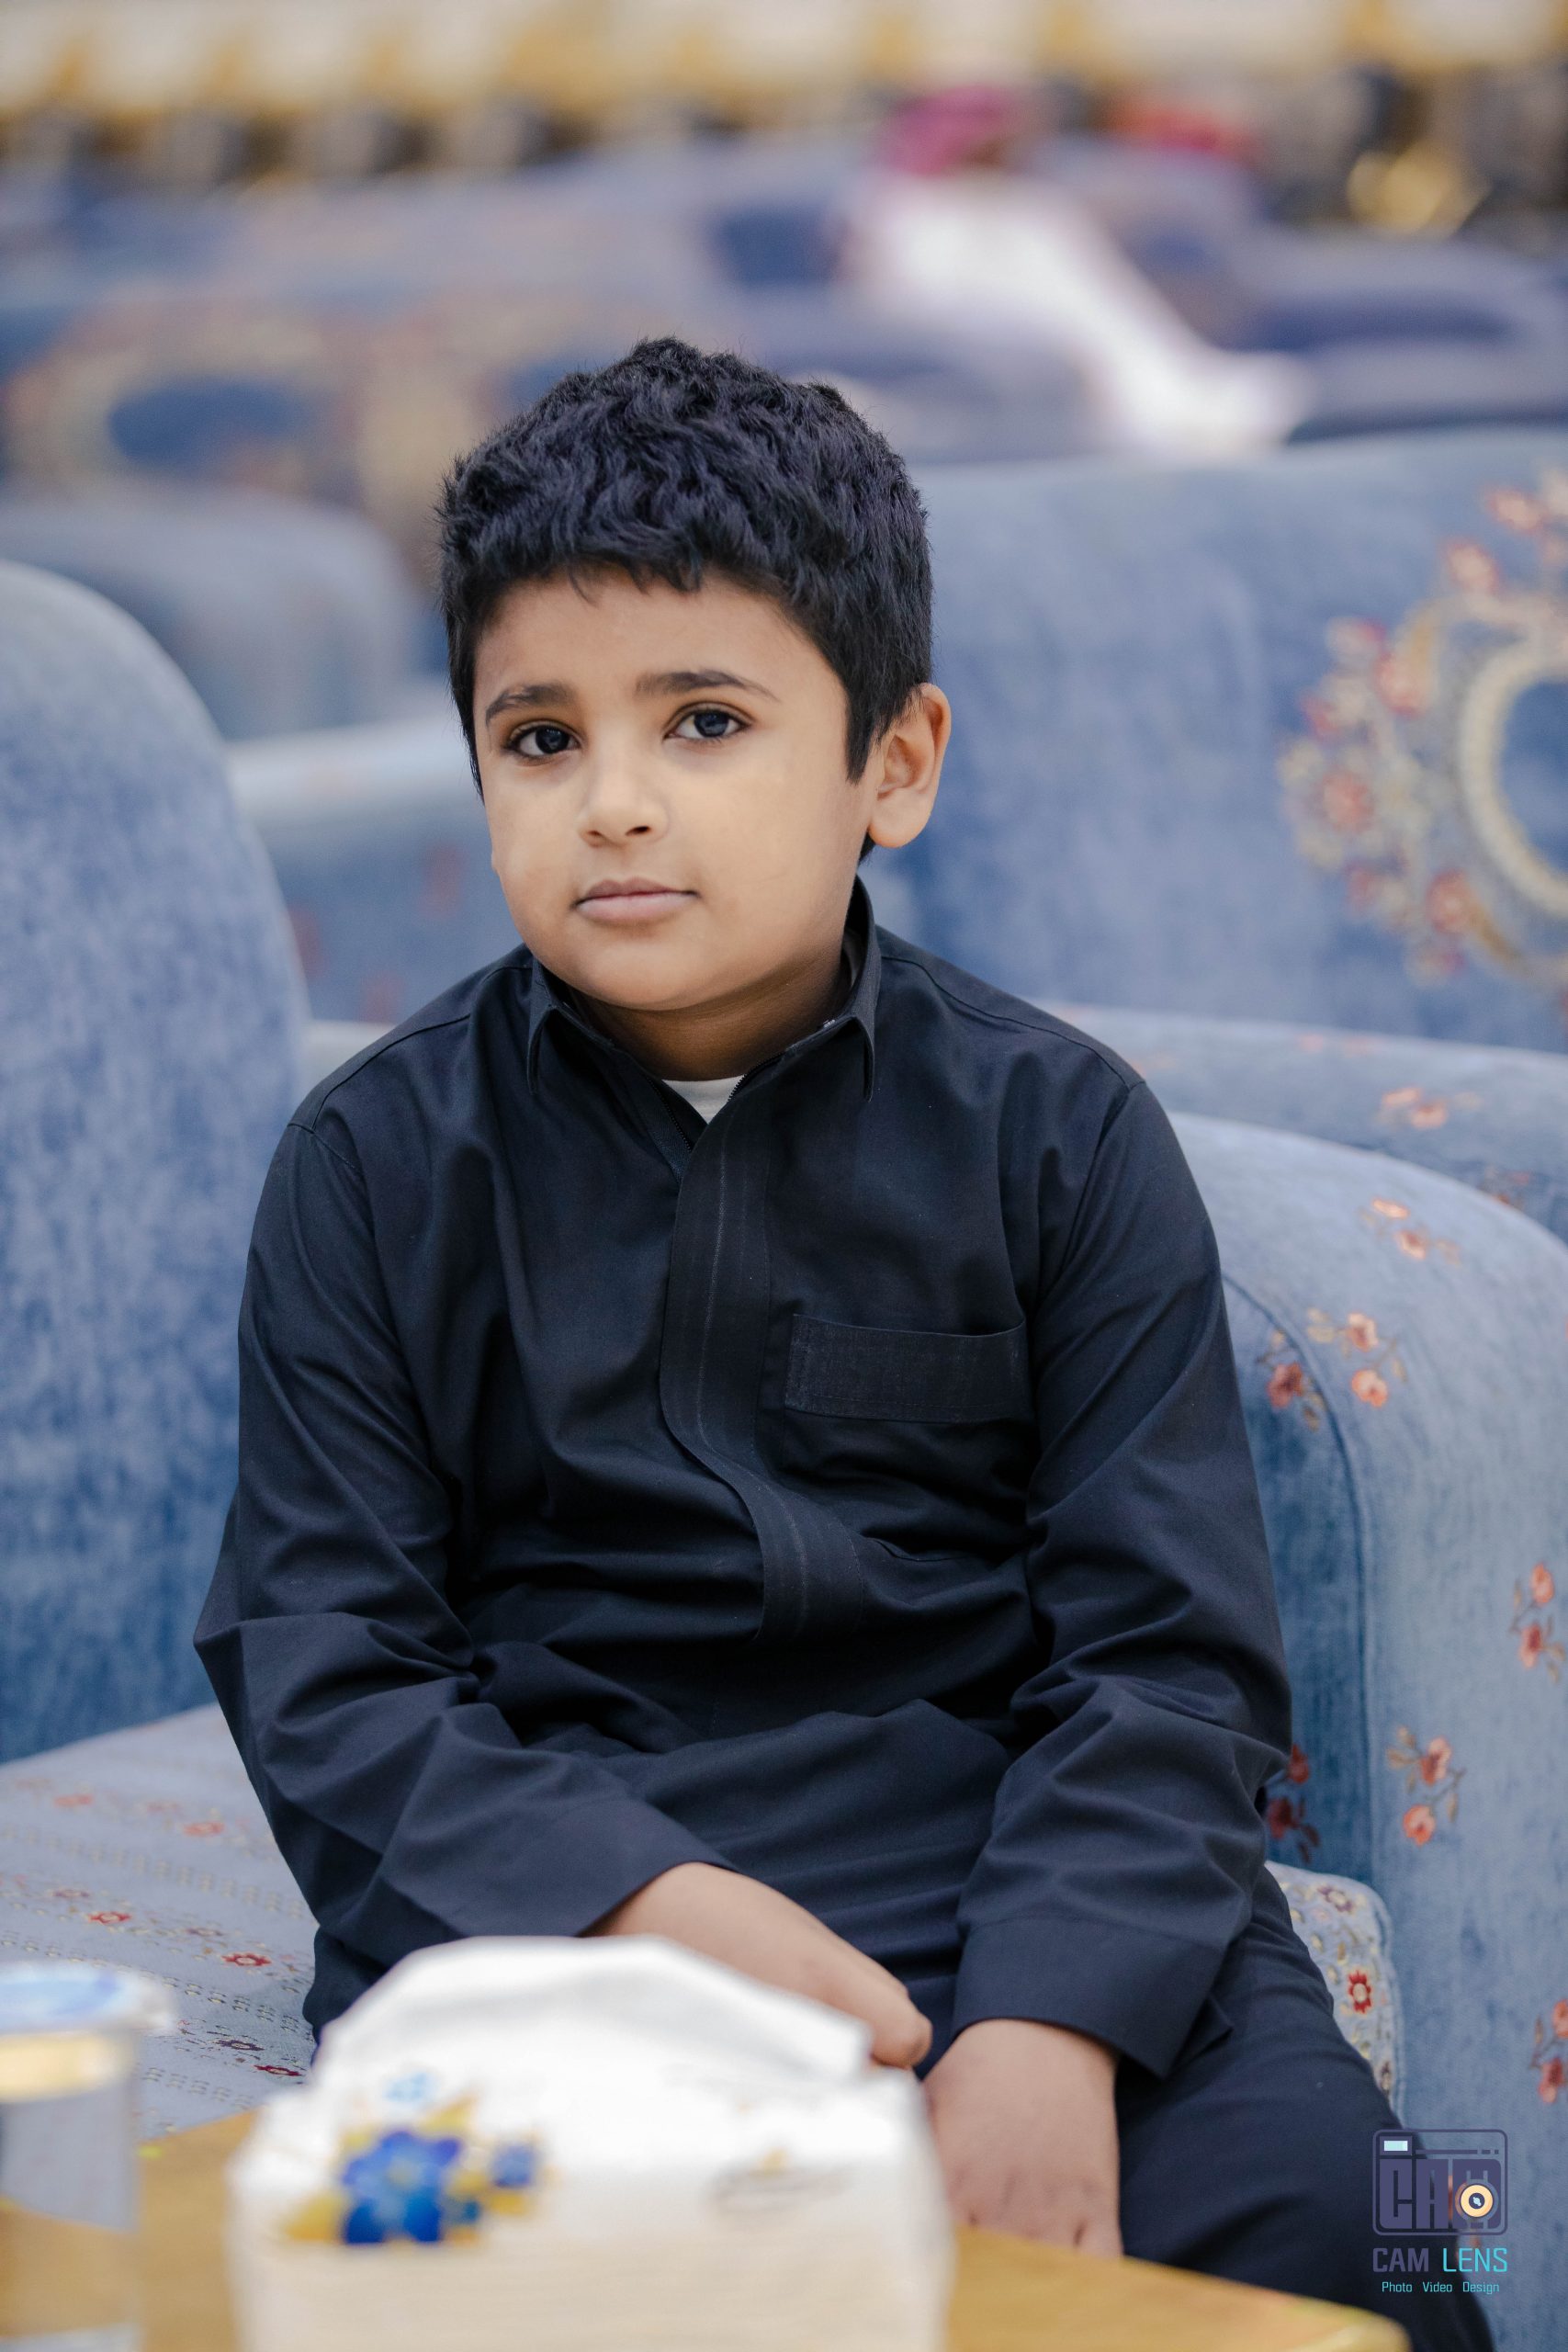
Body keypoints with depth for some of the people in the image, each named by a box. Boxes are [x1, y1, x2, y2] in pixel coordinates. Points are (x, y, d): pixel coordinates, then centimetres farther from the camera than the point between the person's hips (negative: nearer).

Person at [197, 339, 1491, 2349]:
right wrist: (647, 1902, -18)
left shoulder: (1058, 1131, 5)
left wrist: (1054, 2023, -18)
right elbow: (321, 1665, 0)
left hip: (1032, 1878, 1)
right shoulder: (379, 1162, 6)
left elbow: (1165, 1650, 0)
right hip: (537, 1874, 0)